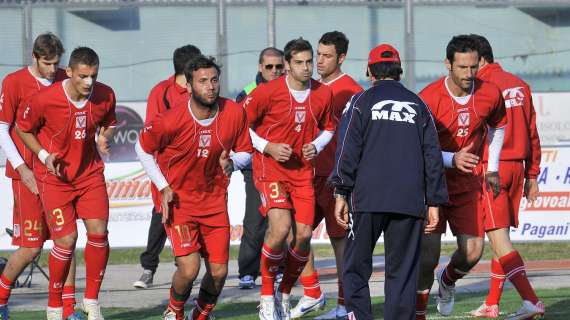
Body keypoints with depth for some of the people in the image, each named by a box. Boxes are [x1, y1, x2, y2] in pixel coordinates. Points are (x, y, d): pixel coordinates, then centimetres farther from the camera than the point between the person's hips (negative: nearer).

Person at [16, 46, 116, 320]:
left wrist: (104, 137, -9)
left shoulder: (105, 96, -9)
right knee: (66, 239, -11)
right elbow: (23, 128, -2)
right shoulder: (45, 99, -20)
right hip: (54, 175, -3)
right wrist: (44, 155, -14)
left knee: (98, 233, -9)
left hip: (90, 173, 3)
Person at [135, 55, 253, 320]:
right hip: (179, 200, -4)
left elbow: (245, 153, 6)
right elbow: (143, 149, -2)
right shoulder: (171, 121, -20)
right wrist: (163, 187, -7)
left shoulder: (235, 113, -9)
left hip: (215, 200, 4)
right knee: (189, 269, -16)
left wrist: (231, 163, -17)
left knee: (218, 272, 3)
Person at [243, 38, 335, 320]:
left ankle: (285, 294, 19)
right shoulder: (268, 91, -12)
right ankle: (267, 295, -4)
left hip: (303, 170, 5)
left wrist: (315, 146, 0)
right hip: (270, 169, -4)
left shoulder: (323, 93, 2)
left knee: (303, 235, -3)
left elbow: (328, 127, 19)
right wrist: (268, 146, -13)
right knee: (280, 228, -22)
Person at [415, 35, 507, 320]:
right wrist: (452, 159, -29)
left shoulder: (491, 94, -6)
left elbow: (497, 126, 17)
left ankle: (447, 280, 31)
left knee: (473, 252, -4)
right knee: (428, 254, -10)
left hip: (469, 183, 3)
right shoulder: (429, 98, -18)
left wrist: (492, 169, 16)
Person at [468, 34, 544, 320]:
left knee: (498, 238, -8)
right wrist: (532, 174, 20)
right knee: (500, 237, 15)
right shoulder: (518, 85, 11)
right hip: (516, 167, 8)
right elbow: (531, 132, 15)